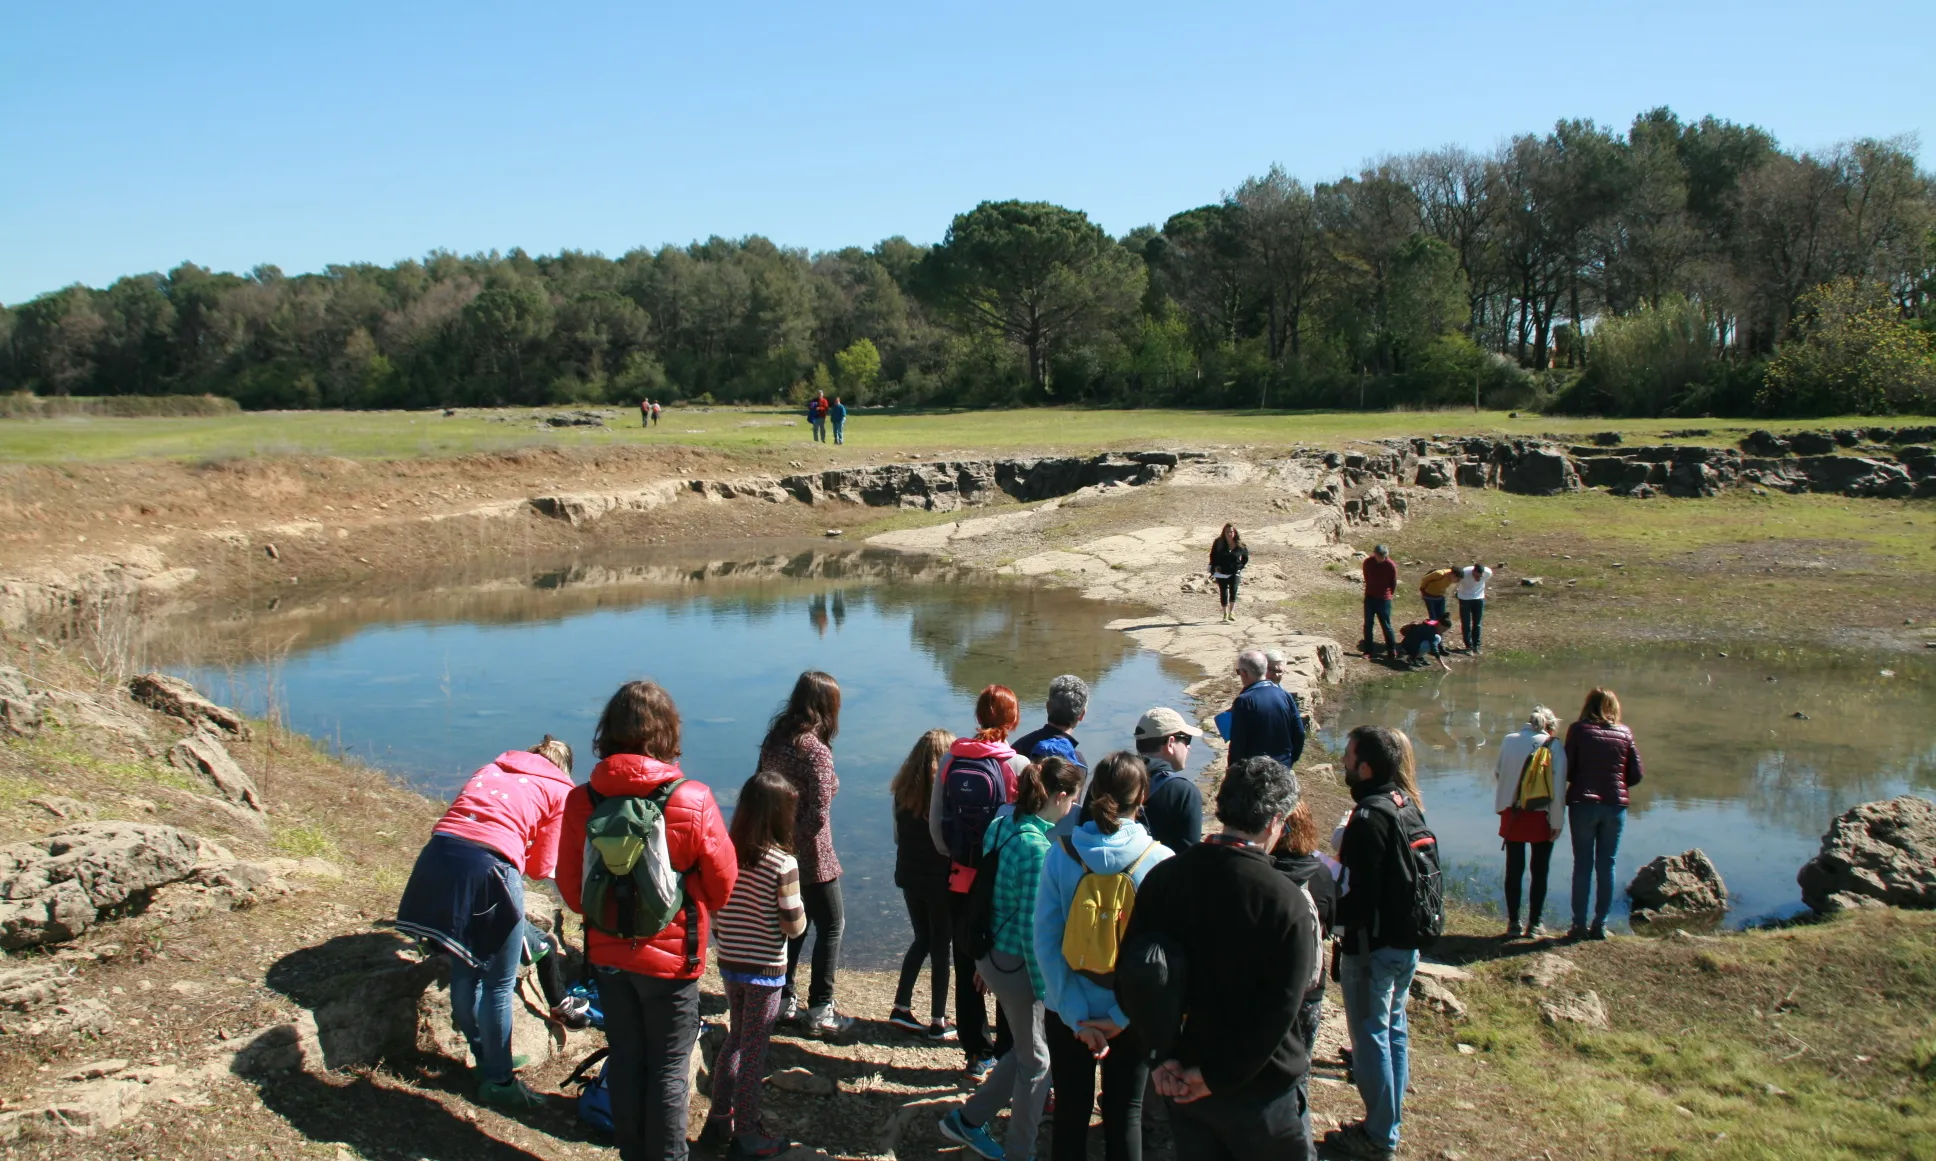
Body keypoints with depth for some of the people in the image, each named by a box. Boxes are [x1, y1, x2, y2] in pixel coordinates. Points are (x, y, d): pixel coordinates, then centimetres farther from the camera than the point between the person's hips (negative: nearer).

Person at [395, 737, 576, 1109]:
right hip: (490, 865, -6)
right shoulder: (561, 791, 14)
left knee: (465, 970, 21)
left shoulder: (493, 767, 27)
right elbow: (541, 867, 12)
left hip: (439, 855, 6)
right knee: (500, 984, 10)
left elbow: (463, 814, 18)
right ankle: (498, 1080, 22)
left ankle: (488, 1059, 38)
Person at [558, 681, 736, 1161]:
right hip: (671, 958, -3)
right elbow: (723, 886, -7)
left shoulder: (581, 801, -11)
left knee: (625, 1061, 18)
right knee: (669, 1068, 11)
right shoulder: (692, 801, -18)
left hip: (607, 955, 3)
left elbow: (571, 890, -1)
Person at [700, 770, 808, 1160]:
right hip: (764, 968, -5)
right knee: (754, 1049, 6)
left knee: (736, 1037, 22)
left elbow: (712, 910, 3)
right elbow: (793, 925, -15)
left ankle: (719, 1118, 31)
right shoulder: (783, 862, -19)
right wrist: (799, 911, 3)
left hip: (729, 964, 5)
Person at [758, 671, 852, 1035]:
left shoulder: (774, 740, 1)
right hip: (812, 857, -7)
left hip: (778, 851, 7)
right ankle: (820, 1011, 11)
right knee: (831, 926, 8)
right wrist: (797, 836, -8)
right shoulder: (816, 751, -21)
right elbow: (819, 814, -24)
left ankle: (783, 999, 29)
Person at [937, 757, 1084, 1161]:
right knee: (1036, 1058, 11)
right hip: (1016, 962, -8)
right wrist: (1044, 985, -14)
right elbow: (1031, 926, -22)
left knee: (1026, 1048, 22)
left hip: (990, 954, 8)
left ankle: (967, 1119, 30)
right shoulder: (1037, 846, -23)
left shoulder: (1002, 825, 2)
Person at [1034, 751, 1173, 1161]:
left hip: (1069, 1015, 1)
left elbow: (1045, 941, -14)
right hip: (1132, 1015, -1)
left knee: (1070, 1113, 16)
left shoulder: (1060, 854, -12)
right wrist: (1122, 1016, -11)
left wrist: (1076, 1016, -13)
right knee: (1125, 1116, 16)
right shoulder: (1160, 861, -15)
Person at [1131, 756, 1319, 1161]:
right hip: (1258, 1091, -4)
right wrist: (1219, 1076, -13)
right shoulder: (1287, 903, -19)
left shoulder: (1162, 878, -4)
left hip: (1181, 1084, 5)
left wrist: (1162, 1059, -2)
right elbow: (1280, 1010, -20)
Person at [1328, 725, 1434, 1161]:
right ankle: (1391, 1119, 32)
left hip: (1374, 947, -9)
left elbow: (1361, 901, -25)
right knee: (1394, 1029, 19)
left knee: (1371, 1035, 4)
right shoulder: (1408, 805, 3)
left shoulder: (1370, 818, -24)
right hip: (1407, 941, 9)